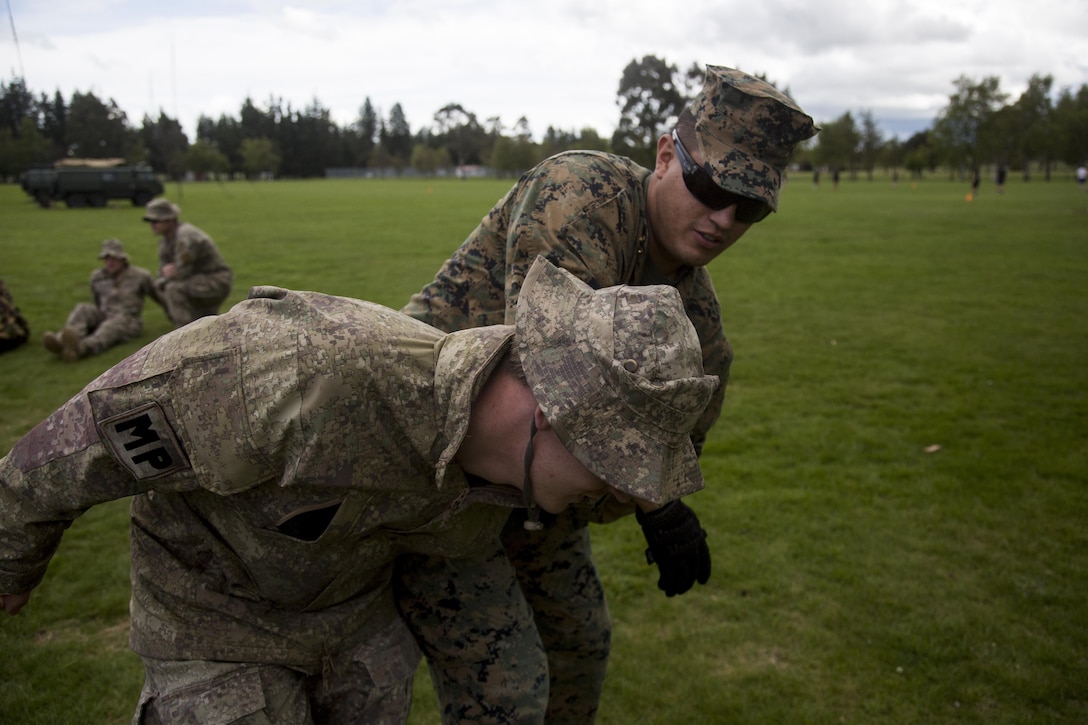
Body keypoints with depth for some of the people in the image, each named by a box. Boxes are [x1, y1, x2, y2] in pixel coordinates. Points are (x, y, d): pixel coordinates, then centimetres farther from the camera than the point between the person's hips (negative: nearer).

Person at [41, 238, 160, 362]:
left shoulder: (140, 276, 0)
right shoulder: (97, 276, 10)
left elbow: (158, 296, 12)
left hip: (128, 322, -4)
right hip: (103, 318, 4)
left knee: (113, 324, -39)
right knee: (83, 308, -25)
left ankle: (80, 348, -72)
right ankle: (61, 341, -56)